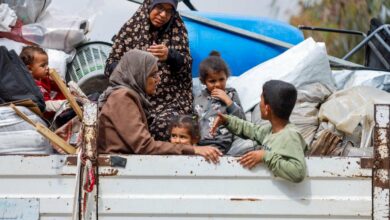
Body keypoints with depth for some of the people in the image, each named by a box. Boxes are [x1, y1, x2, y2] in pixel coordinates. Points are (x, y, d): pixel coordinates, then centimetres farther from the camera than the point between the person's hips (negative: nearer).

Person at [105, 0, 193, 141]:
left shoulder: (177, 29, 7)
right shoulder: (130, 28, 7)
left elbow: (186, 67, 3)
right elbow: (111, 65, 9)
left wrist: (170, 56, -18)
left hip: (171, 100, -1)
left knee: (163, 125, -33)